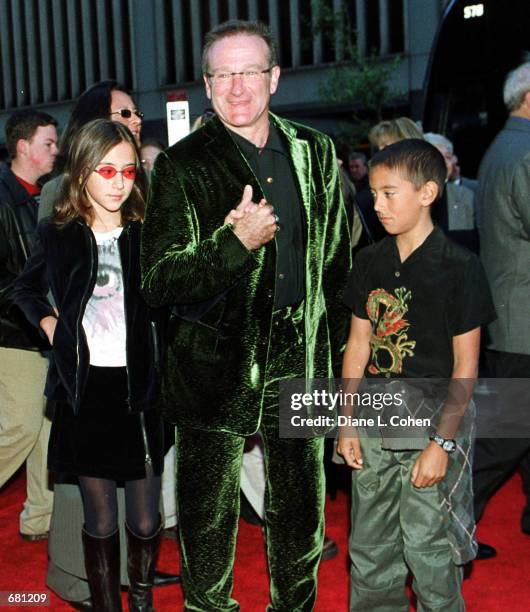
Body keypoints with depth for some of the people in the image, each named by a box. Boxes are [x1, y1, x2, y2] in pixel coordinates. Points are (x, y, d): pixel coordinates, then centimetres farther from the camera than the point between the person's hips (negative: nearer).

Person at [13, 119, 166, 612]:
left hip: (138, 390, -1)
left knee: (145, 520, 8)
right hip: (83, 391, 1)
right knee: (99, 520, 10)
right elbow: (26, 288, 19)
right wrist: (46, 320, 5)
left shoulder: (147, 234, -3)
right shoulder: (57, 234, 2)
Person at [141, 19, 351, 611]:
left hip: (299, 361, 4)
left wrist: (334, 335, 10)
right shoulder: (182, 166, -7)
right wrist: (237, 243, -25)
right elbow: (159, 282, -13)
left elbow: (339, 255, 16)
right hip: (215, 367, -3)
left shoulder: (315, 153, 6)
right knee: (208, 519, 9)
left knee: (303, 512, 17)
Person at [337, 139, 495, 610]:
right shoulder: (371, 262, 5)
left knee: (429, 550, 2)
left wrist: (441, 442, -13)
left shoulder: (458, 266, -11)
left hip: (433, 427, -5)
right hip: (375, 424, 5)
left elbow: (466, 365, -10)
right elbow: (358, 344, 10)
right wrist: (347, 421, 7)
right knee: (369, 547, 14)